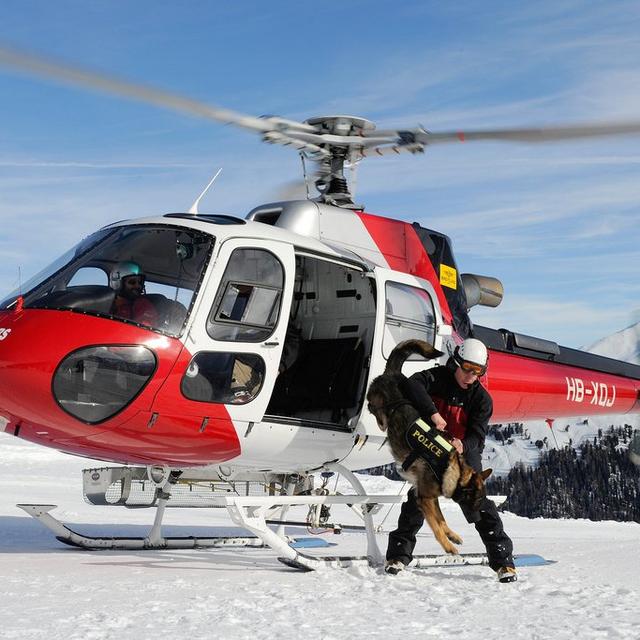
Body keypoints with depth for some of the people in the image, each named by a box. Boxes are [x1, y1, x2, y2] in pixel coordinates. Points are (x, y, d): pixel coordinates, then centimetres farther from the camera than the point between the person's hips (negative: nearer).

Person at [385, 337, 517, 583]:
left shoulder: (482, 398, -10)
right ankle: (399, 554, 6)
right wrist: (433, 413, -43)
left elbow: (477, 434, -16)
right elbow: (412, 385, -32)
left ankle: (503, 560, -5)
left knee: (478, 503, -10)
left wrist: (463, 446, -40)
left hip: (464, 452, 0)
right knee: (418, 498, -7)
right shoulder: (437, 377, -12)